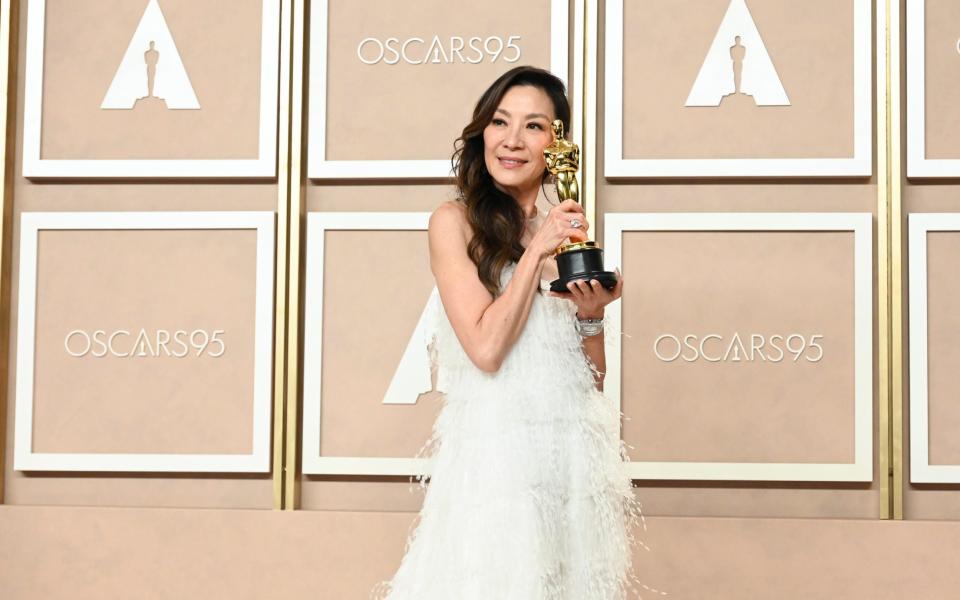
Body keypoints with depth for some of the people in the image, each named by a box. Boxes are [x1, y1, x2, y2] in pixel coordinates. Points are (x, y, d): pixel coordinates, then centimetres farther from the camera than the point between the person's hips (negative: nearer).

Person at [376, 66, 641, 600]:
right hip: (497, 450, -5)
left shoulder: (569, 230, 11)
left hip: (578, 450, 5)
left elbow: (593, 376, 13)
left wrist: (591, 314, -6)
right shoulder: (455, 222, -2)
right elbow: (486, 348, -14)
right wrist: (537, 252, -10)